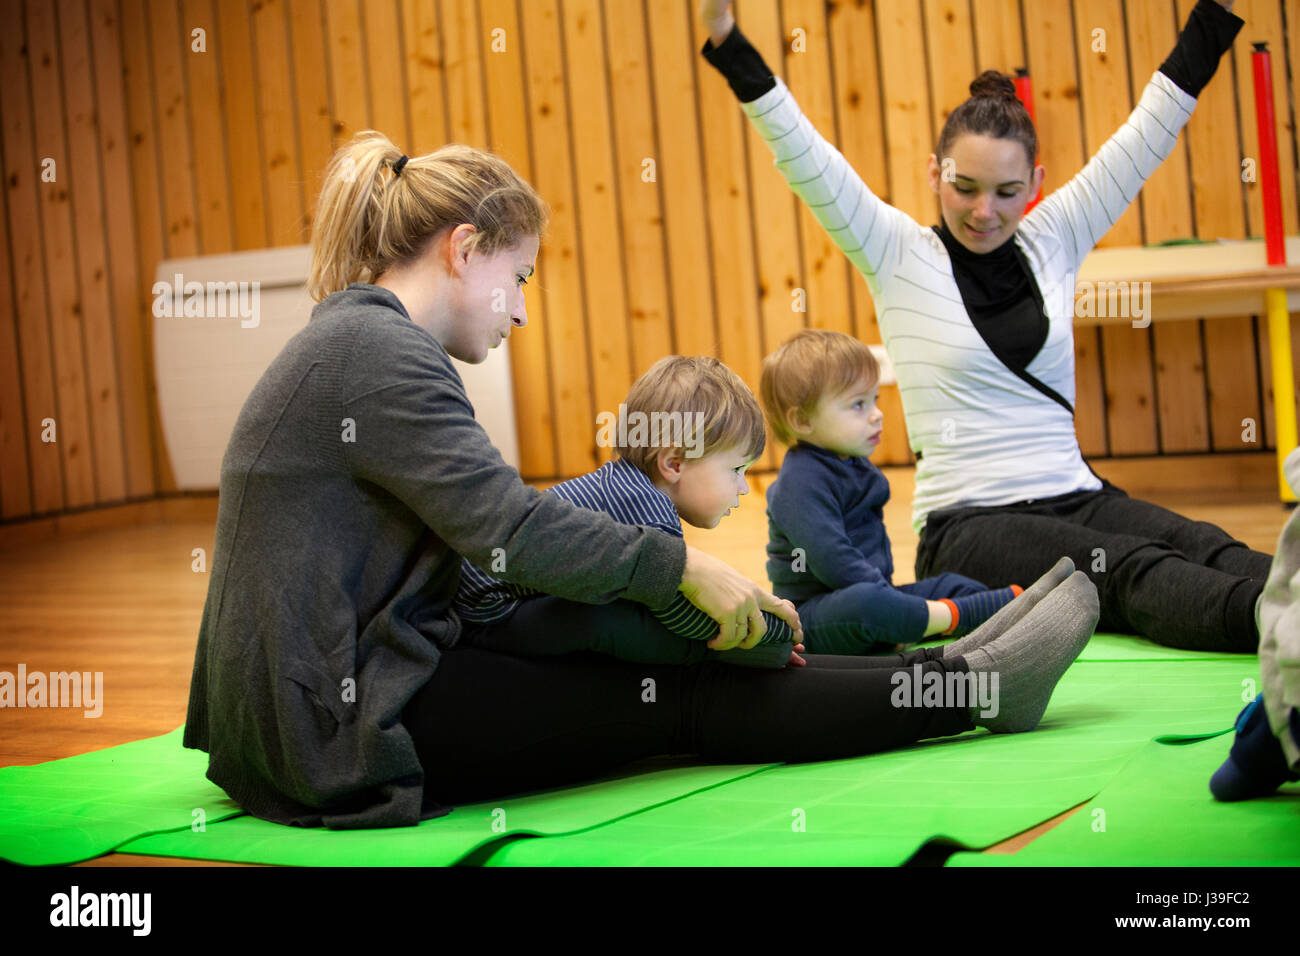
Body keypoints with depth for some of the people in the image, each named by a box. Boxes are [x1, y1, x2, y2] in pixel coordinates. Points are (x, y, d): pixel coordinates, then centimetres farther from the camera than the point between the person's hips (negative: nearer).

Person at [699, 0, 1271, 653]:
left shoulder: (1052, 242, 11)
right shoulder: (899, 257, 1)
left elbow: (1150, 129, 11)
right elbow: (806, 161, -9)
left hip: (1077, 499, 5)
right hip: (967, 525, -5)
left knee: (1206, 549, -27)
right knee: (1130, 569, -34)